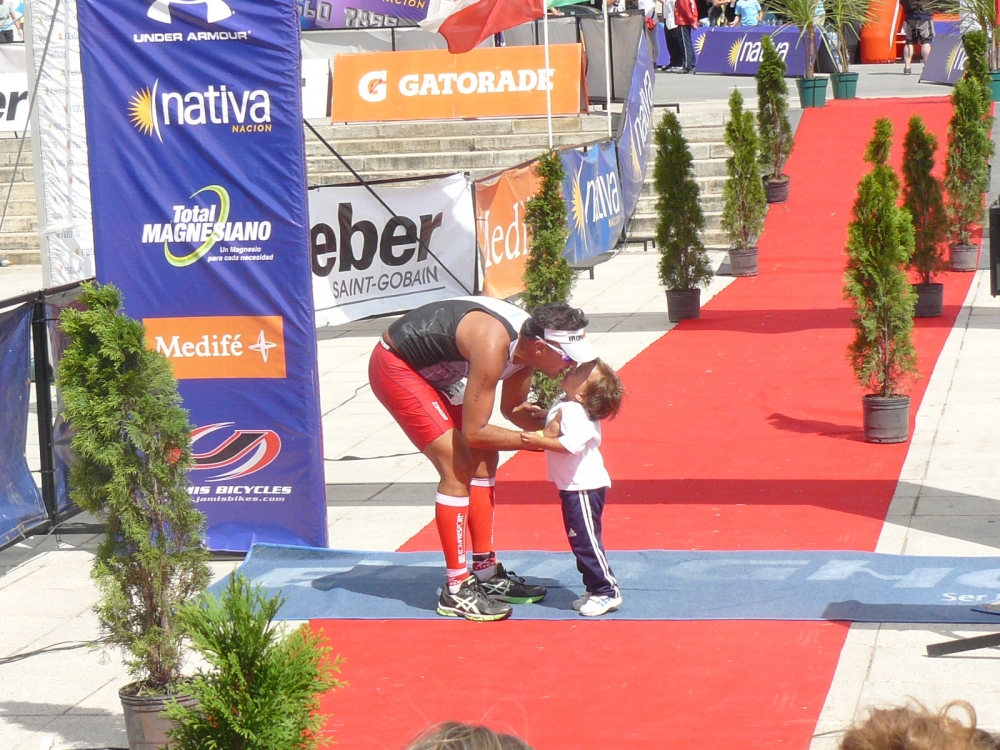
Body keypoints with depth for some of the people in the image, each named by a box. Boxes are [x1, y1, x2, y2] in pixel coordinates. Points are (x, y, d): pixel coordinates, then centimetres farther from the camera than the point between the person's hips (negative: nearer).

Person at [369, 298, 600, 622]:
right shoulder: (493, 346, -34)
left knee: (484, 457, 9)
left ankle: (486, 573, 19)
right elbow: (474, 432, -29)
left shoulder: (527, 339, -7)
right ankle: (455, 591, -8)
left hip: (434, 369, 10)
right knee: (459, 467, -14)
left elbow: (512, 408, 10)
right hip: (395, 367, -10)